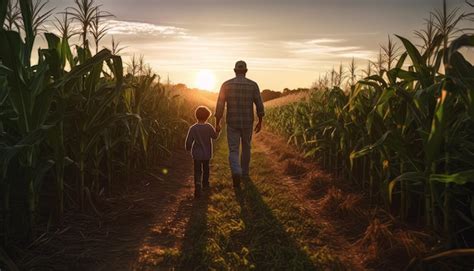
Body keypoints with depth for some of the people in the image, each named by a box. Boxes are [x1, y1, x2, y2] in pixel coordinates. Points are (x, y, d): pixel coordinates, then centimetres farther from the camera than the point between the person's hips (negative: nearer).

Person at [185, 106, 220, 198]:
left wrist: (188, 148, 11)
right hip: (207, 154, 2)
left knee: (198, 171, 3)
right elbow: (215, 136, 3)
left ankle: (198, 187, -17)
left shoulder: (193, 128, -15)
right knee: (206, 168, 23)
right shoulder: (209, 127, -13)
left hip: (197, 154, -2)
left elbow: (188, 141, -10)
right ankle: (205, 184, 39)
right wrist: (218, 130, 21)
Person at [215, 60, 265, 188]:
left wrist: (217, 123, -1)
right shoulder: (253, 85, -5)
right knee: (246, 147, 22)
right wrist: (260, 122, 6)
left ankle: (236, 173, -22)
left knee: (233, 151, 3)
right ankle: (244, 172, 35)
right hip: (247, 123, 1)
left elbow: (220, 105, -9)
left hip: (232, 123, -1)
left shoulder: (226, 85, -6)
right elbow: (259, 106, -6)